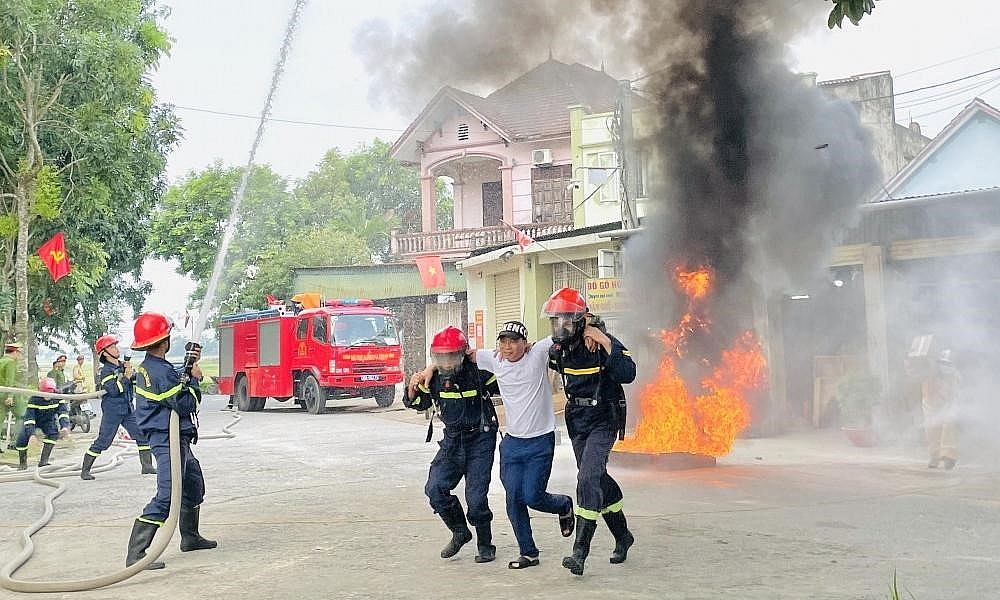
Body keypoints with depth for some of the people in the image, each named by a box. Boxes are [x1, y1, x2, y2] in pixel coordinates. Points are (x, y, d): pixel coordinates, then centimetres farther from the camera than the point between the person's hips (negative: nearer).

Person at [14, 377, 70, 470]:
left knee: (54, 434, -28)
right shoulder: (34, 399, -29)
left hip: (48, 421, 1)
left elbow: (63, 413, -26)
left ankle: (43, 460, -21)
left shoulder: (58, 398, -22)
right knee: (23, 437, -20)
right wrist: (31, 434, -45)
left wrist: (64, 426, -45)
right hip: (34, 420, -1)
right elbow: (29, 417, -34)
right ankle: (22, 462, 5)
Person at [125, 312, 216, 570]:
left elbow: (174, 382, 24)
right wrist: (194, 379, -7)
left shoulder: (148, 367, 10)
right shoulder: (160, 372, -22)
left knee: (194, 486, 25)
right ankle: (135, 554, -17)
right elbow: (185, 405, -21)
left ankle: (190, 537, 40)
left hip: (178, 441, 11)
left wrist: (188, 367, 10)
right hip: (169, 440, -11)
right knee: (166, 496, -15)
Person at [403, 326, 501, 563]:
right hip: (452, 440, 5)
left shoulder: (478, 374, -16)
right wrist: (413, 389, -9)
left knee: (476, 497, -7)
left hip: (480, 439, -5)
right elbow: (419, 403, 9)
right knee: (435, 489, -6)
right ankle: (460, 532, 15)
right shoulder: (434, 378, -3)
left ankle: (485, 545, 13)